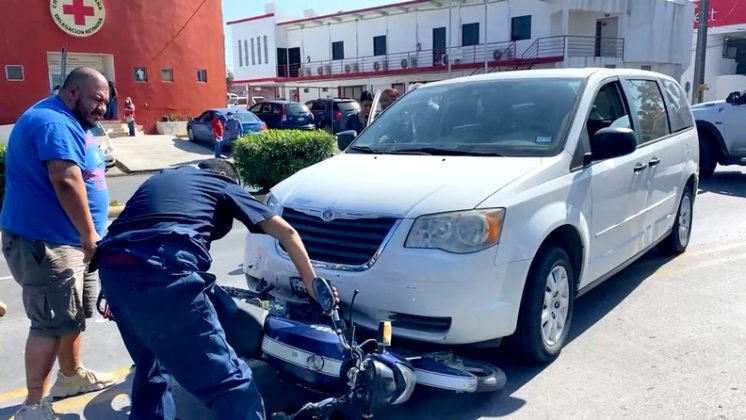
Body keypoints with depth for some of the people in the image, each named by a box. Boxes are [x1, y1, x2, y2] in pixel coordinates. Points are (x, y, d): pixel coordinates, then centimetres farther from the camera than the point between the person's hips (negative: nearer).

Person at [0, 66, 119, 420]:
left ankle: (71, 376, 35)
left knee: (74, 314, 19)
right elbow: (66, 180, -31)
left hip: (66, 239, 11)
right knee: (52, 322, -6)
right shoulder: (54, 123, -19)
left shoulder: (68, 122, 16)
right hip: (44, 242, -11)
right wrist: (89, 234, -27)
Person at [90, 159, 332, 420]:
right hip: (163, 270, -7)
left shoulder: (161, 178, 37)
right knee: (230, 384, -3)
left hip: (112, 269, 7)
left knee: (151, 368, 29)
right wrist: (311, 281, 27)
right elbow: (286, 231, 19)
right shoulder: (225, 187, 23)